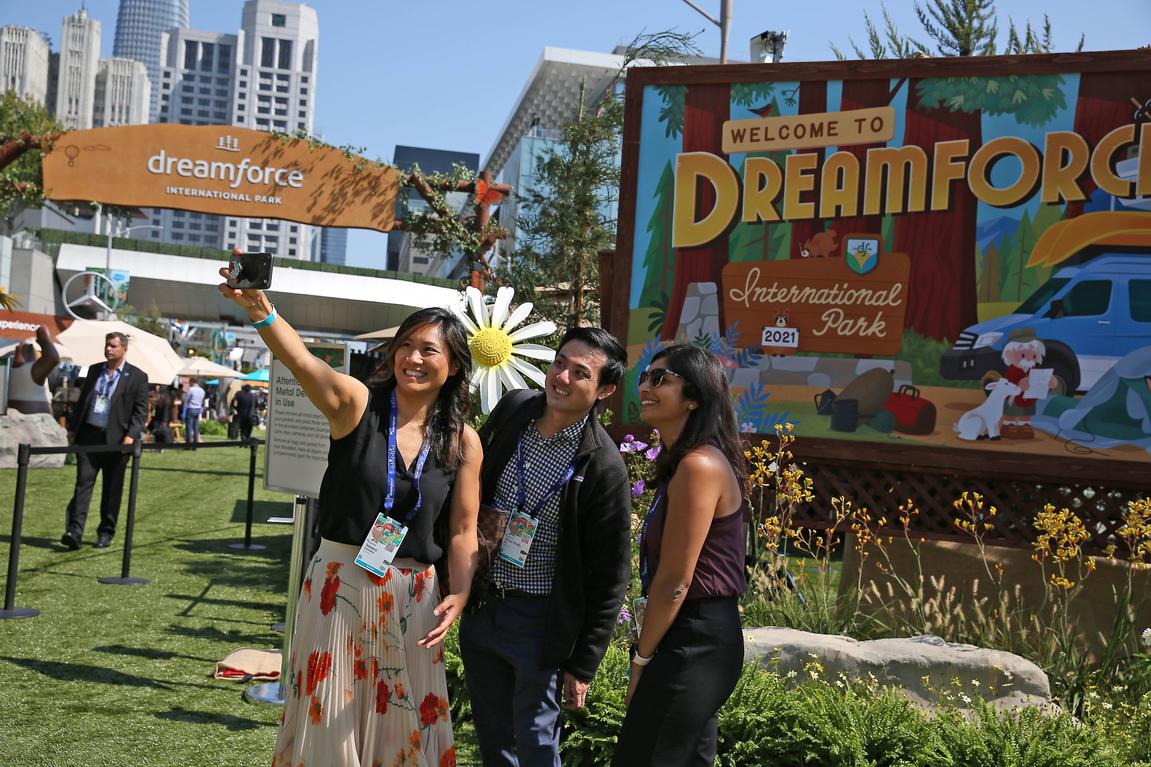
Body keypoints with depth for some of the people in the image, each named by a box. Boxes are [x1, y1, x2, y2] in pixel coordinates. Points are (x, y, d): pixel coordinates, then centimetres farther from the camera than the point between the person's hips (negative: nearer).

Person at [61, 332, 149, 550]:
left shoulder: (137, 377, -2)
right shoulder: (94, 370, 12)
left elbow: (141, 411, -4)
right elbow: (81, 401, 17)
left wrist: (130, 435, -15)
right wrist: (72, 429, 11)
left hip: (116, 439, -3)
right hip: (88, 435, 3)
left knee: (112, 489, 6)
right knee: (83, 482, -6)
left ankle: (106, 532, 16)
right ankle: (74, 531, -11)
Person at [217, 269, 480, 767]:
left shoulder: (463, 441, -1)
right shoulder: (356, 403, -7)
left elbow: (463, 531, 3)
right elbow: (300, 360, -25)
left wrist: (459, 594, -12)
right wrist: (260, 310, -43)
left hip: (412, 596, 2)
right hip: (338, 583, -1)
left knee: (401, 723, 13)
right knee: (327, 716, 9)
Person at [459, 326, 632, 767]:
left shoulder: (603, 467, -18)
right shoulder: (513, 409, -3)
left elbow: (609, 576, -12)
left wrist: (583, 665, -10)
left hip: (539, 619, -5)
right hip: (479, 604, 5)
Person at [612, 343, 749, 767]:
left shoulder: (698, 465, -20)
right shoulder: (681, 461, 11)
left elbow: (674, 582, -19)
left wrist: (641, 660, -8)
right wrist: (649, 653, 13)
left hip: (694, 642, -10)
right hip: (699, 637, 10)